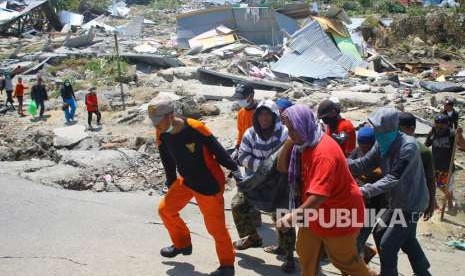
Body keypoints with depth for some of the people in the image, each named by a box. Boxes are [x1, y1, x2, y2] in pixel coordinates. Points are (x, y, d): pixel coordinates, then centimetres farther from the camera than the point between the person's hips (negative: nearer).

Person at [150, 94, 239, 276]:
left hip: (209, 183, -7)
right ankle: (182, 244, 36)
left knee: (215, 226, -1)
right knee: (165, 210, 12)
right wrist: (171, 185, 18)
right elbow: (168, 161, 8)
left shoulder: (195, 128, -28)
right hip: (186, 180, 7)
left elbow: (217, 150, -19)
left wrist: (234, 169, -10)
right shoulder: (162, 134, -8)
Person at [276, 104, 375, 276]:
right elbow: (282, 166, 1)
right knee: (306, 254, 10)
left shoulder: (324, 153, -32)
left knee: (344, 260, 12)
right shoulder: (304, 144, -2)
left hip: (339, 213, -8)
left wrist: (293, 215, -45)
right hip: (314, 213, 8)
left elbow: (320, 194, -40)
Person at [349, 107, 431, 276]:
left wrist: (366, 191, -39)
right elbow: (364, 164, -5)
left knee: (387, 245, -4)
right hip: (397, 200, 9)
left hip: (410, 203, -9)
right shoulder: (382, 143, -3)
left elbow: (394, 178, -32)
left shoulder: (408, 146, -28)